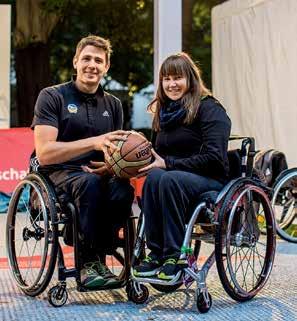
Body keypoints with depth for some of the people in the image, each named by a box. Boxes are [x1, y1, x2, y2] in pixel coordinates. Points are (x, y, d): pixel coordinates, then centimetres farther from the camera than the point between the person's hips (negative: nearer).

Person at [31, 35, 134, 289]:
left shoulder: (113, 104, 16)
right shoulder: (52, 97, 0)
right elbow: (44, 153, -12)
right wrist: (93, 142, -23)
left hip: (100, 174, 4)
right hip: (60, 174, -4)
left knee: (123, 189, -31)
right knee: (90, 182, -38)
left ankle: (97, 260, -20)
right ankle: (89, 262, -29)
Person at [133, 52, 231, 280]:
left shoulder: (210, 109, -5)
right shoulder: (165, 112, 18)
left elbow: (213, 158, -16)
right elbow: (160, 155, 21)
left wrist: (168, 164, -17)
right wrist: (153, 162, -4)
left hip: (211, 180, -5)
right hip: (174, 176, 5)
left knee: (170, 179, -36)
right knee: (154, 177, -30)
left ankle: (175, 256, -30)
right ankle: (156, 254, -28)